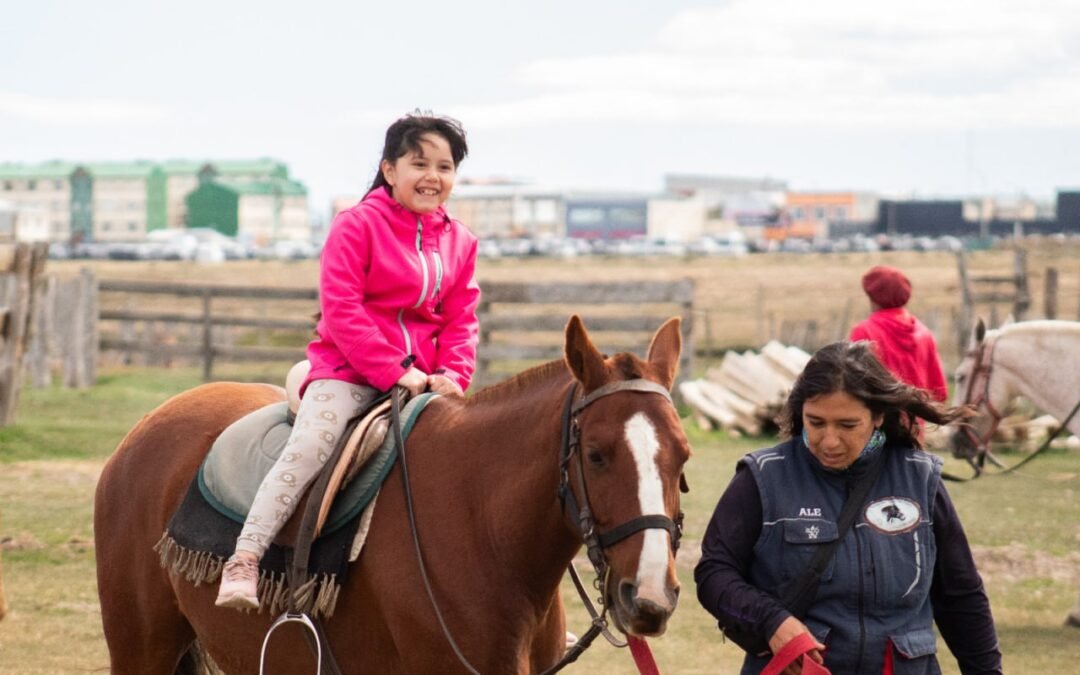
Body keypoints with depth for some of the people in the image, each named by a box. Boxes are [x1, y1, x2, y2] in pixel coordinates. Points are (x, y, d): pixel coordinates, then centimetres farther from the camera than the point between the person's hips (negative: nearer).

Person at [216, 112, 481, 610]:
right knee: (308, 447, -26)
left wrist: (453, 375, -9)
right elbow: (341, 308, -13)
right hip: (348, 370, -5)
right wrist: (396, 372, -18)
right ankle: (244, 560, -27)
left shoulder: (459, 242, 11)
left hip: (422, 377, 5)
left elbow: (460, 320, 10)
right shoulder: (358, 225, -6)